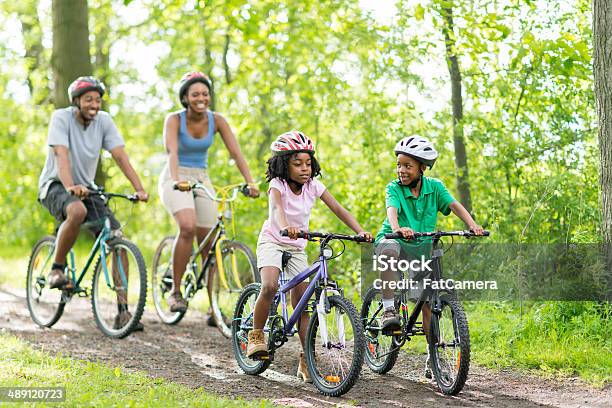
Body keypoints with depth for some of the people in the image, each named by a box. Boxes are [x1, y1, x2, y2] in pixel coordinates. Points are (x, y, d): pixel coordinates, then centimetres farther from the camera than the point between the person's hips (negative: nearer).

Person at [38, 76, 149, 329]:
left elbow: (120, 156, -10)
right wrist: (70, 187, -45)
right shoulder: (61, 118, -14)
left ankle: (123, 312, -10)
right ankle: (56, 270, -18)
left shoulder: (104, 121, -2)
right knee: (77, 210, -40)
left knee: (117, 240, -13)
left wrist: (139, 189, -23)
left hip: (86, 188, 5)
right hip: (54, 186, -5)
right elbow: (61, 155, -28)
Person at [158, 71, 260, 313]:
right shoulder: (174, 120, -13)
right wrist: (177, 180, -47)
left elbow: (236, 152, -12)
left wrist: (250, 182, -26)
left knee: (209, 245, 0)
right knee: (188, 227, -31)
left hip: (202, 180, 4)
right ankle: (175, 291, -17)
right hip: (176, 180, -4)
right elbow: (172, 151, -29)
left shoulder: (216, 121, -4)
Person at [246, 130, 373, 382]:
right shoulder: (277, 184, -18)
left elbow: (338, 209, -12)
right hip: (272, 242, -4)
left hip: (297, 248, 4)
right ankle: (256, 335, -10)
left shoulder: (313, 186, -6)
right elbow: (277, 207, -39)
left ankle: (306, 360, 6)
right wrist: (285, 227, -61)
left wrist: (360, 231, -27)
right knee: (269, 287, -30)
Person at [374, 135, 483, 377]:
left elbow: (454, 205, -15)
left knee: (427, 302, -3)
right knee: (388, 248, -40)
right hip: (397, 241, -3)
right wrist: (397, 228, -51)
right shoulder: (394, 188, -9)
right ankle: (389, 310, -34)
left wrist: (472, 225, -34)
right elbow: (392, 209, -28)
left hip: (421, 249, 3)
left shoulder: (434, 187, -1)